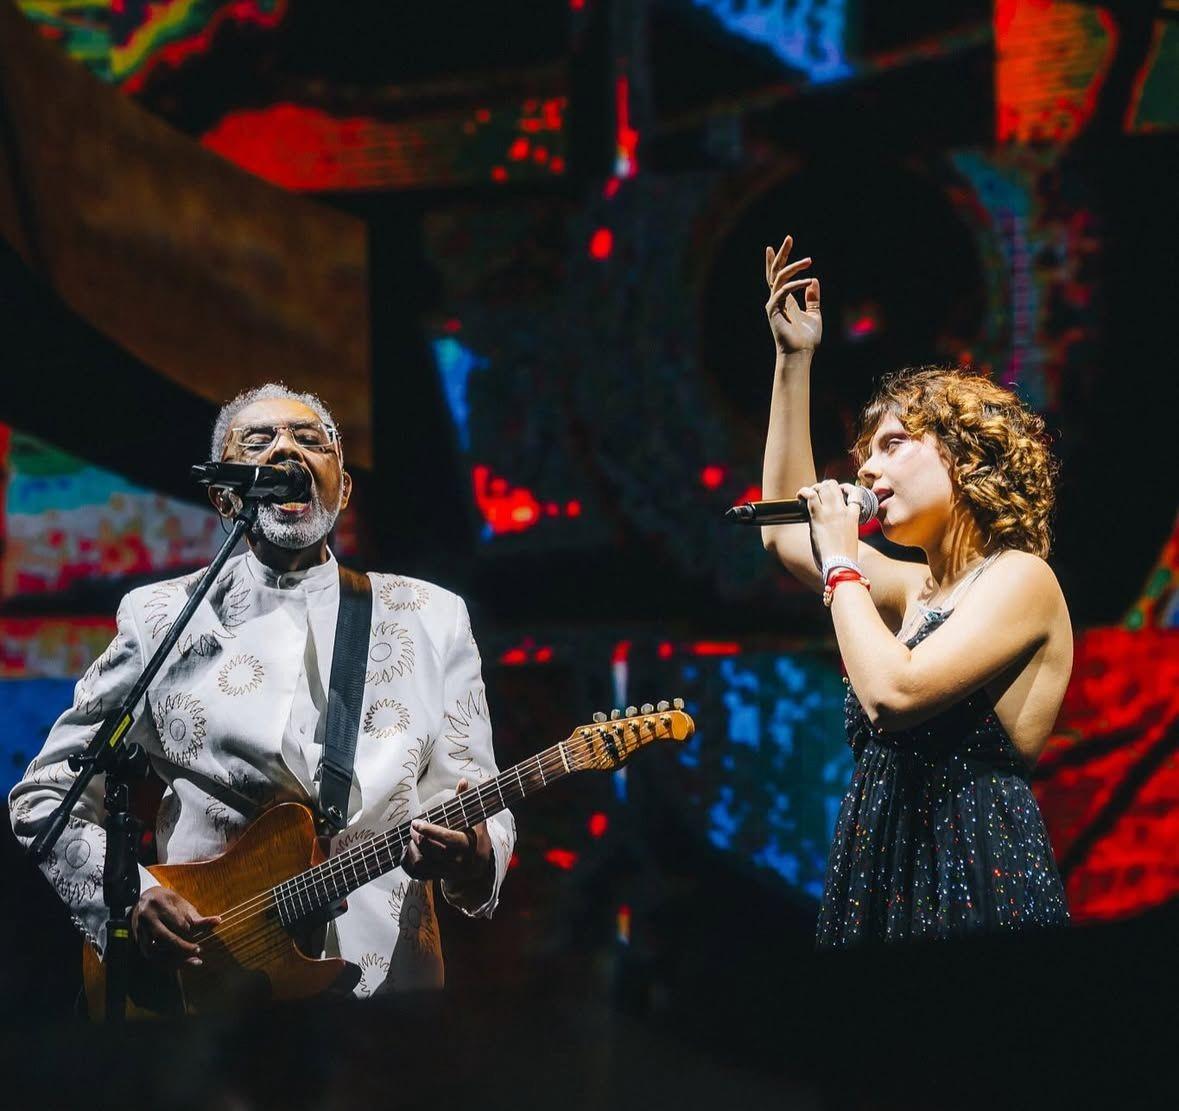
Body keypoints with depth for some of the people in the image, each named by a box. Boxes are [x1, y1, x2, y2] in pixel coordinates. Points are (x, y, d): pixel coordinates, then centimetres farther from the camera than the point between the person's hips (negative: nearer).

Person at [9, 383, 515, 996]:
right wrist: (130, 900, -6)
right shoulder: (160, 618, 9)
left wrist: (474, 859, -12)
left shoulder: (432, 618, 14)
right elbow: (43, 797, 12)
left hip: (385, 975, 5)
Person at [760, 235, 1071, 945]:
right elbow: (785, 531, 23)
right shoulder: (919, 588, 16)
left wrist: (843, 564, -8)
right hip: (884, 876, 8)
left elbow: (894, 692, -22)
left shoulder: (1021, 578, -8)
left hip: (976, 883, -8)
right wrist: (795, 361, 21)